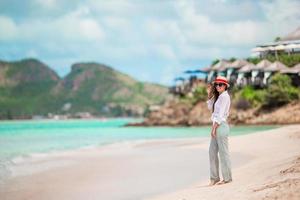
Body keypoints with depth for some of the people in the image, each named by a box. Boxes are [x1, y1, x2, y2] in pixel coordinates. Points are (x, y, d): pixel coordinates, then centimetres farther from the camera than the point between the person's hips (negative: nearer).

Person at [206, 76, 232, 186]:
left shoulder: (224, 96, -11)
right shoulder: (218, 96, 17)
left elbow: (220, 114, -15)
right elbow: (210, 107, 22)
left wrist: (214, 127, -16)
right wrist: (209, 94, 13)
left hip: (221, 126, -9)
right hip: (216, 126, 9)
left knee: (223, 152, -4)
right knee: (212, 152, 8)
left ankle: (227, 178, 2)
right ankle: (214, 177, 12)